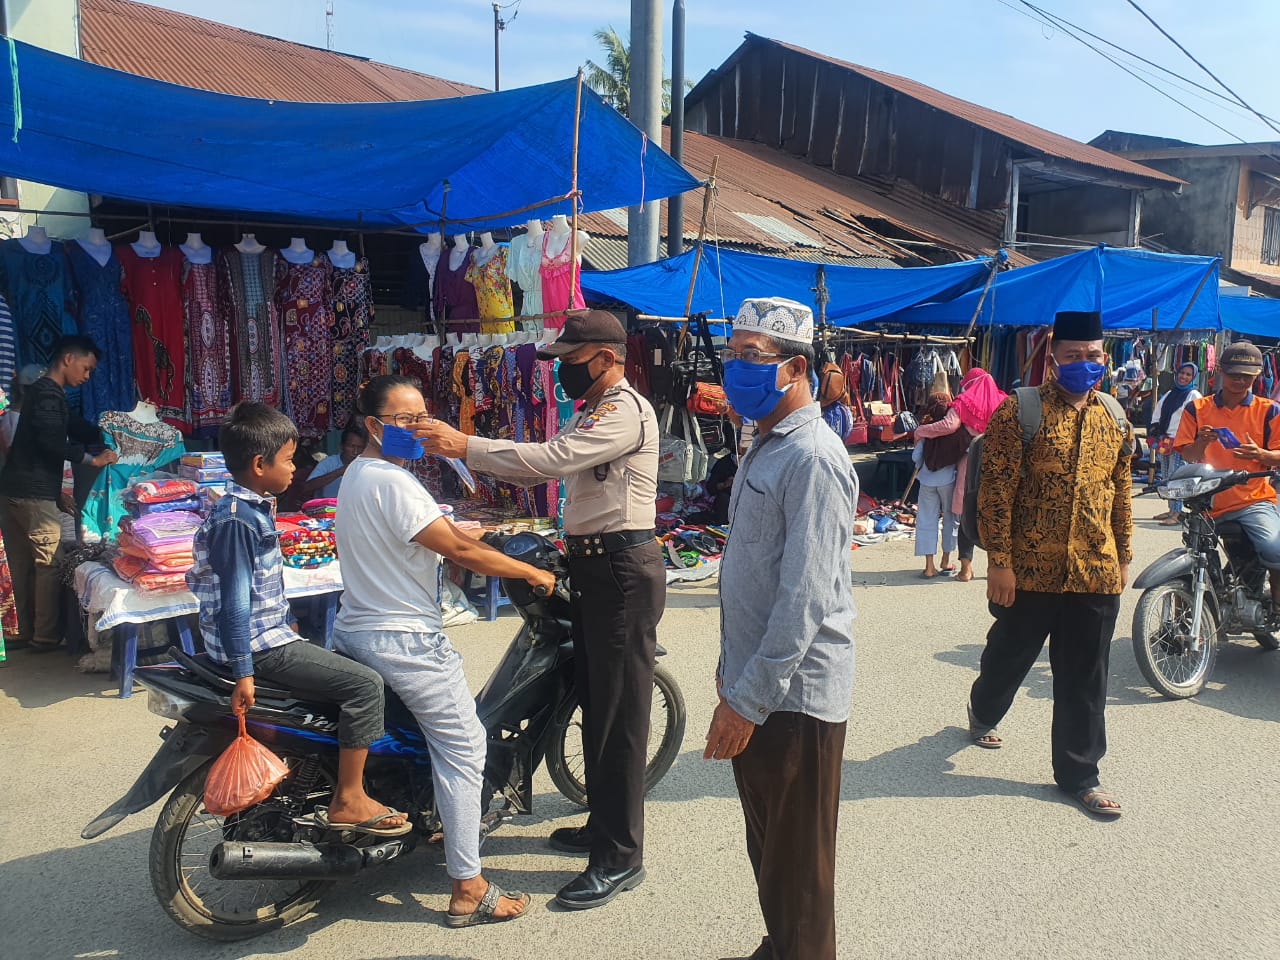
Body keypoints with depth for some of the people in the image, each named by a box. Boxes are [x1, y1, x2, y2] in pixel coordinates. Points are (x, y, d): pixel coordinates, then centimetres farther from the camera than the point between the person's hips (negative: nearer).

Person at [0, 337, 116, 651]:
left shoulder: (42, 391, 20)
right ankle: (45, 636, 4)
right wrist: (94, 459, -18)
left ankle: (26, 632, 23)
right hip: (35, 494, -10)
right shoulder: (48, 393, -12)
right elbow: (53, 441, -25)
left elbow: (74, 428, 26)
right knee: (50, 564, -2)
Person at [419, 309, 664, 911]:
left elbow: (551, 460, -26)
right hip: (594, 567, 11)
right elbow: (541, 470, 13)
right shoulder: (590, 414, 19)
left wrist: (465, 446, -21)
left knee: (619, 712, -5)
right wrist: (463, 451, 1)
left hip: (624, 570, -10)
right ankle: (603, 826, 33)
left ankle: (620, 858, 5)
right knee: (595, 703, 18)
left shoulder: (626, 410, -14)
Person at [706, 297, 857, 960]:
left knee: (798, 868, 9)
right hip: (753, 686, 9)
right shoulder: (764, 446, 11)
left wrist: (749, 699, -21)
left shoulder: (812, 459, -19)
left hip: (793, 695, -9)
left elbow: (806, 598, -24)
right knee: (765, 849, 23)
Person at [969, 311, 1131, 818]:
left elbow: (1120, 492, 16)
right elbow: (996, 492, -13)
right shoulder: (1020, 411, -10)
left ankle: (1079, 773, 24)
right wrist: (999, 562, -15)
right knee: (1010, 655, 17)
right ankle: (983, 712, 47)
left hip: (1096, 573, 4)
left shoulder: (1114, 418, 8)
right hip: (1029, 570, -4)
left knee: (1085, 679, 10)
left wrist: (1123, 557, 16)